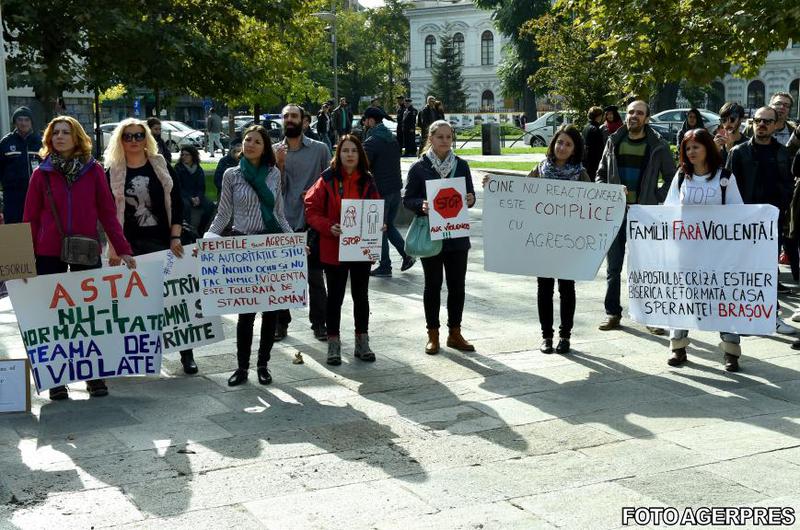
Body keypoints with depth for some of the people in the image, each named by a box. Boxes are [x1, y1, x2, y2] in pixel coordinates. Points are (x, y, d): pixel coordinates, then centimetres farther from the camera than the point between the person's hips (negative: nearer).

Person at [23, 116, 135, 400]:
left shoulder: (93, 170, 2)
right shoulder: (41, 174, 3)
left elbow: (107, 212, 2)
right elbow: (30, 219, 4)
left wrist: (122, 249, -4)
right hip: (49, 255, 0)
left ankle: (94, 375, 16)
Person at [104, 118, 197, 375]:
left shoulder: (161, 166, 5)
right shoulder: (112, 172, 4)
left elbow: (176, 204, 4)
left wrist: (175, 237, -6)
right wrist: (115, 247, -4)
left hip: (163, 241, 0)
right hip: (131, 245, 0)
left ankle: (186, 353, 10)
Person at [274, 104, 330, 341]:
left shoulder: (319, 149, 0)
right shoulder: (276, 151, 5)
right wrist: (279, 165, -14)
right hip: (283, 222, 2)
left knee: (315, 275, 5)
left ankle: (319, 323, 15)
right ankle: (281, 322, 18)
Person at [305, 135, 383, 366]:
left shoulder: (368, 181, 4)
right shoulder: (327, 180, -6)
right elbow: (312, 212, -6)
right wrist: (329, 227, -21)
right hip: (334, 249, -3)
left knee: (361, 296, 13)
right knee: (335, 297, 6)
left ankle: (362, 343, 24)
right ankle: (333, 345, 16)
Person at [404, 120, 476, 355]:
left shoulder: (461, 165, 6)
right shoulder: (419, 167, -4)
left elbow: (469, 195, 11)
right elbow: (407, 199, -2)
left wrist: (470, 200, -12)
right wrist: (422, 205, -22)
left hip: (457, 234, 3)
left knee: (457, 284, 7)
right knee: (433, 284, 7)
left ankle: (454, 332, 20)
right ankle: (433, 334, 17)